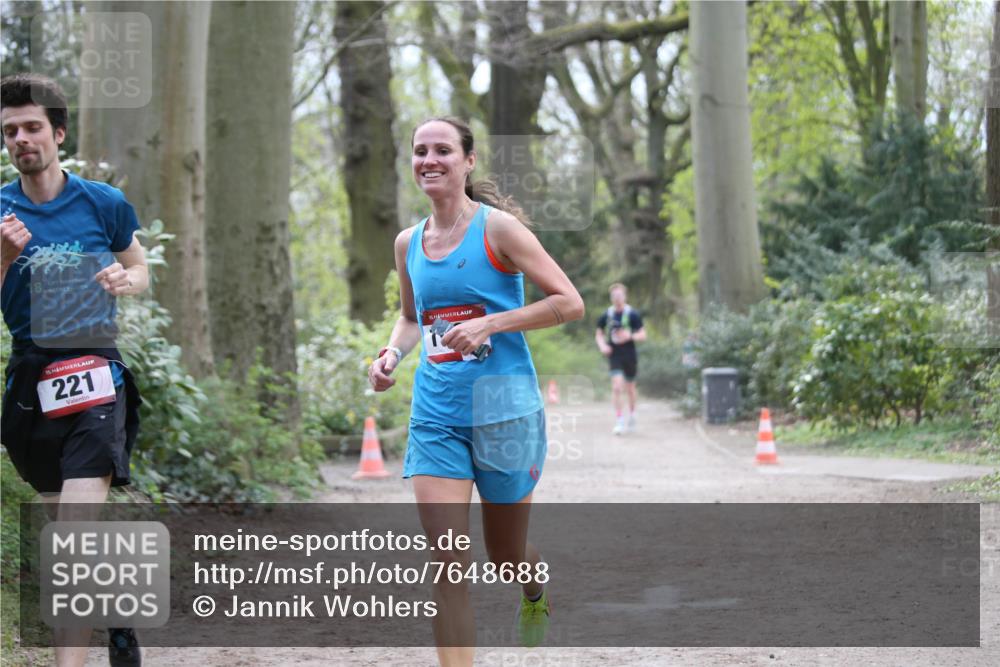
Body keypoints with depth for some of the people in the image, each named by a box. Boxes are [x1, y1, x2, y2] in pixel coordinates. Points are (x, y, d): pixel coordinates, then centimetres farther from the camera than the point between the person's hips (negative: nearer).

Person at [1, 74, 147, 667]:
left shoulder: (104, 205, 1)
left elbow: (141, 271, 18)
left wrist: (123, 280, -5)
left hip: (94, 375, -3)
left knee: (76, 533, -16)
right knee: (66, 530, 15)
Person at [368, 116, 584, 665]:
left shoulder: (497, 227, -7)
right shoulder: (408, 243, 8)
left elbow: (569, 303, -10)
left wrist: (490, 324, -19)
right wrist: (392, 353, 4)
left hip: (503, 408, -3)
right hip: (435, 415, 3)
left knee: (505, 553, 13)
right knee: (445, 557, -12)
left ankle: (535, 590, 50)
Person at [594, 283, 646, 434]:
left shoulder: (633, 314, -4)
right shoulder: (606, 316, 3)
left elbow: (643, 335, -3)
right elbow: (598, 334, 13)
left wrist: (630, 336, -22)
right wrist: (602, 345, -8)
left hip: (630, 356, 0)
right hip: (614, 356, 0)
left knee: (630, 388, 13)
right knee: (616, 387, -15)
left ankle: (632, 415, 36)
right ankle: (619, 421, -12)